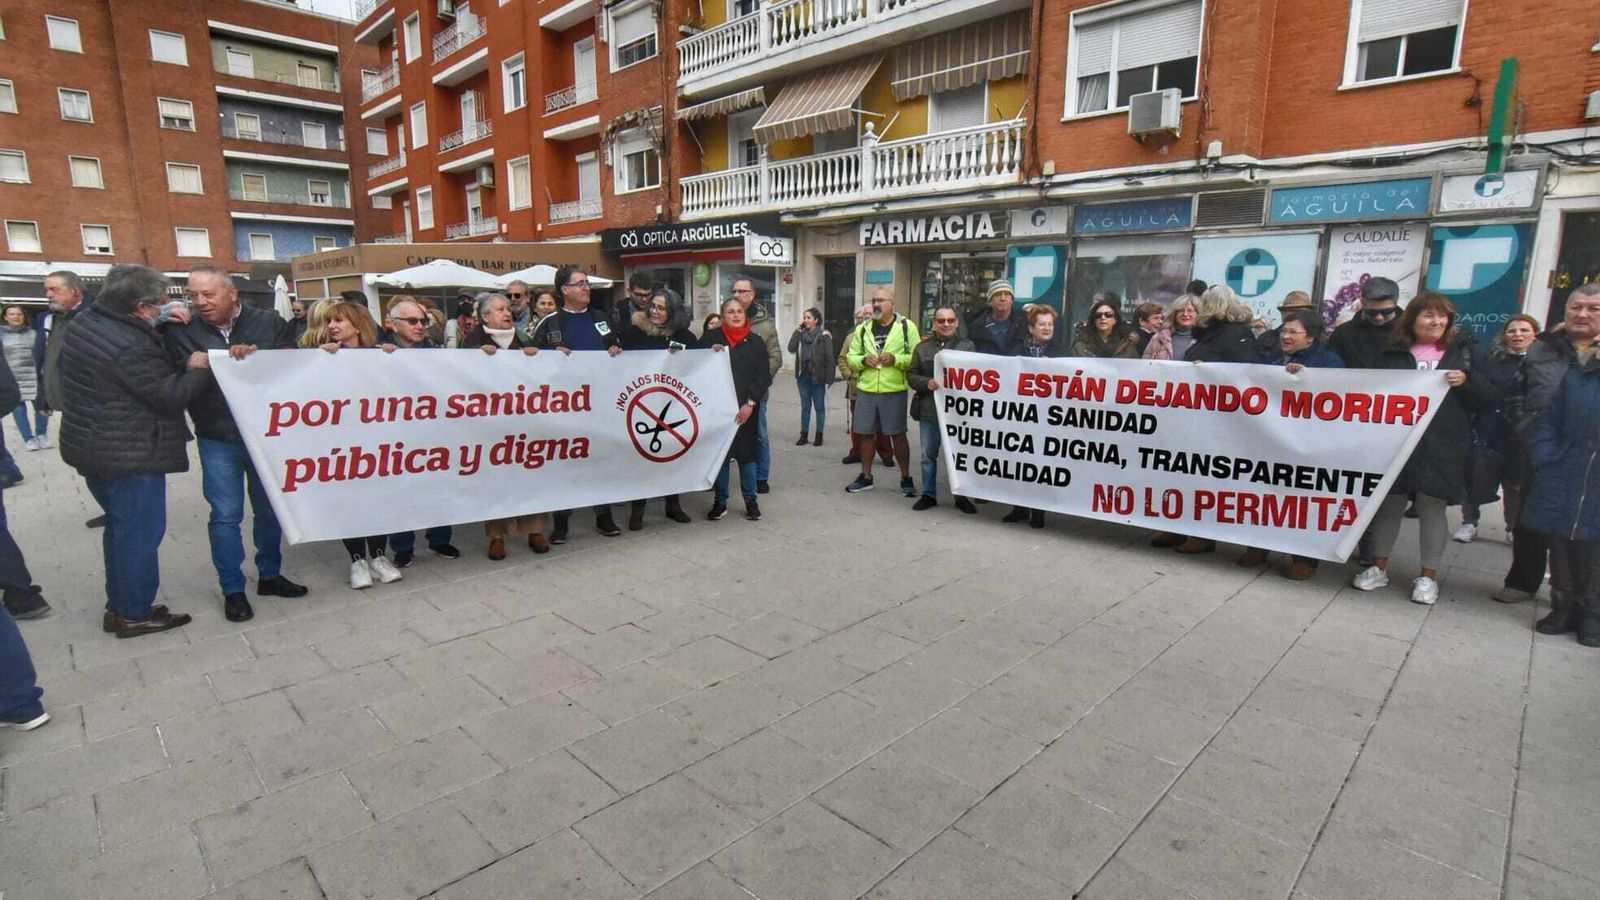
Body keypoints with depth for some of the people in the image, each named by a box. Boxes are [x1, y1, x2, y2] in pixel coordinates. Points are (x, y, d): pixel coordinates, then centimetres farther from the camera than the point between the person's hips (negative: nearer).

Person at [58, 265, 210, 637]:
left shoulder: (85, 323, 3)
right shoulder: (130, 346, -26)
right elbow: (170, 396, -21)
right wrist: (196, 368, -3)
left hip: (91, 448, 10)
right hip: (129, 456, -10)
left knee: (121, 528, 21)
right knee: (139, 533, 3)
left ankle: (118, 606, 32)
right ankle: (134, 614, 15)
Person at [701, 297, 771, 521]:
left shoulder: (756, 341, 3)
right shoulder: (711, 337, 3)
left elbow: (764, 377, -1)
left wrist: (750, 403, -10)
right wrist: (710, 352, -13)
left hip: (746, 408, 0)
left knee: (747, 454, 5)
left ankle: (750, 500, 19)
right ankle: (720, 501, 17)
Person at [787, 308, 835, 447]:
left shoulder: (824, 335, -7)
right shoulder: (801, 334, 8)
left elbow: (829, 357, -10)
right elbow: (791, 348, -6)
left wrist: (829, 377, -15)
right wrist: (798, 330, -6)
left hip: (817, 377, -5)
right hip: (803, 376, 5)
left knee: (819, 406, 6)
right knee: (805, 406, 11)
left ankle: (819, 435, 14)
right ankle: (804, 434, 17)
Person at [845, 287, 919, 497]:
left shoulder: (906, 326, 0)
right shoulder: (863, 328, 11)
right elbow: (851, 357, 14)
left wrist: (895, 359, -18)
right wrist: (863, 360, -7)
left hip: (894, 391, -4)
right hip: (866, 390, 4)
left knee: (898, 434, 3)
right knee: (865, 433, 9)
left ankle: (906, 478, 16)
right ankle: (866, 477, 23)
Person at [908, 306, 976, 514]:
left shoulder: (967, 346, 2)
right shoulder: (922, 347, 8)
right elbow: (911, 375, 6)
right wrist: (926, 382, -13)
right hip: (929, 410, 2)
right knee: (928, 455, 9)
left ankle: (962, 496, 19)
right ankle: (929, 495, 22)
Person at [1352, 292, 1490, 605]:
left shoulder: (1464, 349, 8)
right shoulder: (1393, 353, 6)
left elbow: (1488, 395, 6)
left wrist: (1466, 381, -12)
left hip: (1443, 444, 0)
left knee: (1432, 507, 4)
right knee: (1389, 503, 7)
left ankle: (1428, 576, 16)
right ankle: (1379, 568, 19)